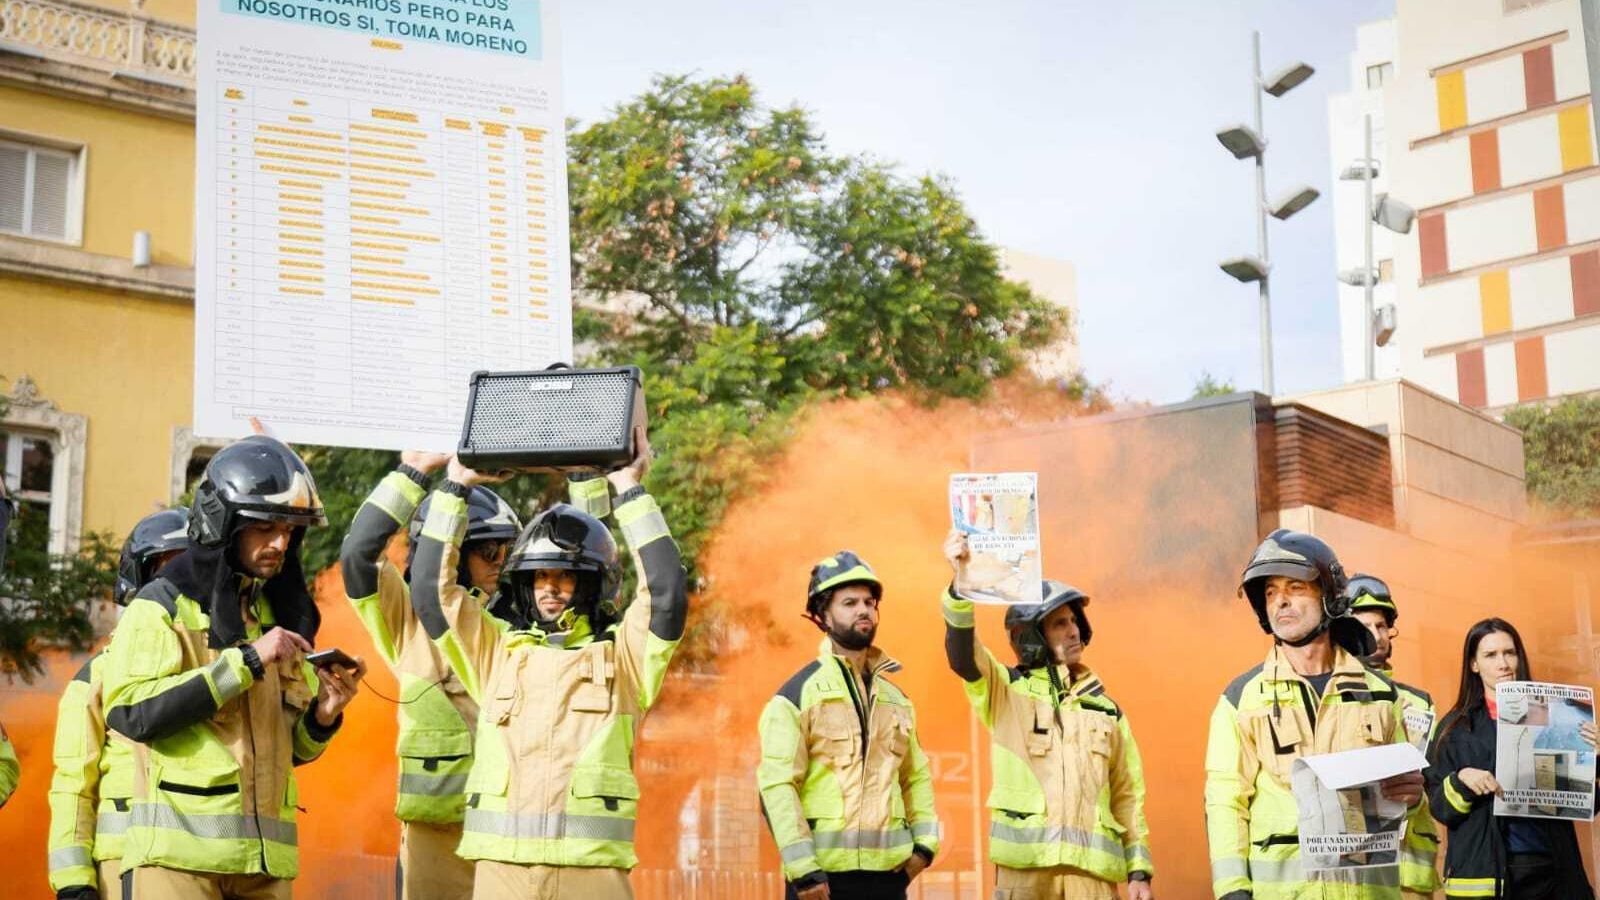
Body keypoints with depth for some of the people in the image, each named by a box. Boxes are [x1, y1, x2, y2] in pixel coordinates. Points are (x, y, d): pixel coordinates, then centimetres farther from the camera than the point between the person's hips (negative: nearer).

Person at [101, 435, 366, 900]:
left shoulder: (280, 615, 17)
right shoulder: (162, 605, 1)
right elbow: (130, 710, -16)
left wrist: (323, 715, -1)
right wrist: (246, 661, -16)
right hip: (180, 852, -5)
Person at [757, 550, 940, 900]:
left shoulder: (896, 699, 15)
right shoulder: (798, 695, -4)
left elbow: (916, 776, 20)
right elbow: (776, 786, -11)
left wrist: (924, 843, 4)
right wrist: (802, 870, -18)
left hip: (889, 871, 5)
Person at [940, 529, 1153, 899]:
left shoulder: (1106, 709, 17)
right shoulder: (1006, 691, 8)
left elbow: (1128, 796, 17)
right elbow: (962, 654, -12)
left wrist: (1139, 870, 8)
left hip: (1093, 866, 3)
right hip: (1024, 864, -3)